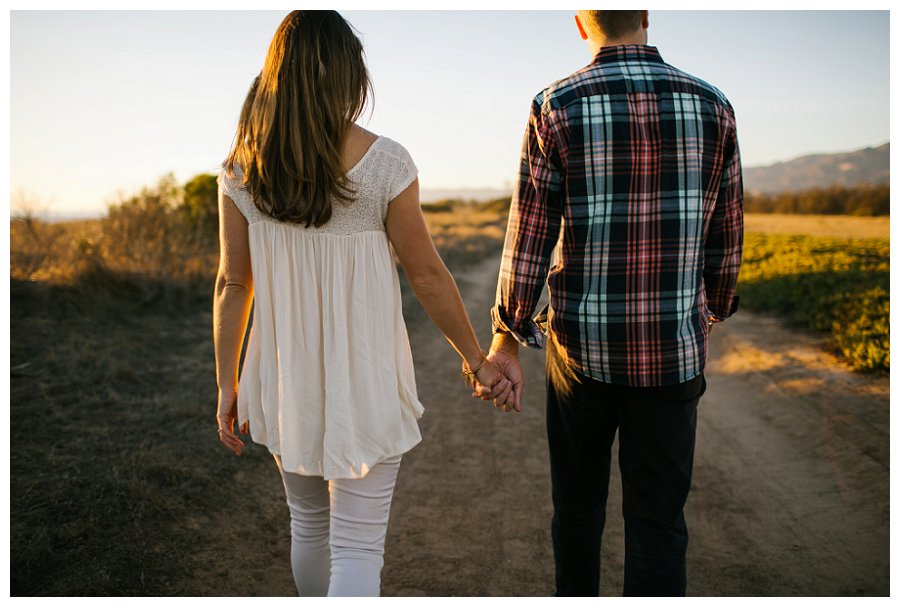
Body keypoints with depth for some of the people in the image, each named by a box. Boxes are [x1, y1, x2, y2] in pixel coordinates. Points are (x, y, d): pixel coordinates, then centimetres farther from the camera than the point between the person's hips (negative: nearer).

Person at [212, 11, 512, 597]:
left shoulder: (244, 166, -4)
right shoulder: (384, 162, -13)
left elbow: (232, 284, 0)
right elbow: (426, 274, -8)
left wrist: (228, 383, 9)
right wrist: (475, 358, 4)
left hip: (284, 375, 4)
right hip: (364, 378, -4)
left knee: (309, 524, 25)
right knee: (357, 544, 4)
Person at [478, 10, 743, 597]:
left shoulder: (555, 108, -8)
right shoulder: (712, 106, -1)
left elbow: (528, 240, -9)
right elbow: (726, 240, 5)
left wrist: (507, 342, 0)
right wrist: (712, 314, 22)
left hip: (583, 347, 0)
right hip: (673, 351, 1)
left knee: (579, 499, 20)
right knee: (658, 519, 8)